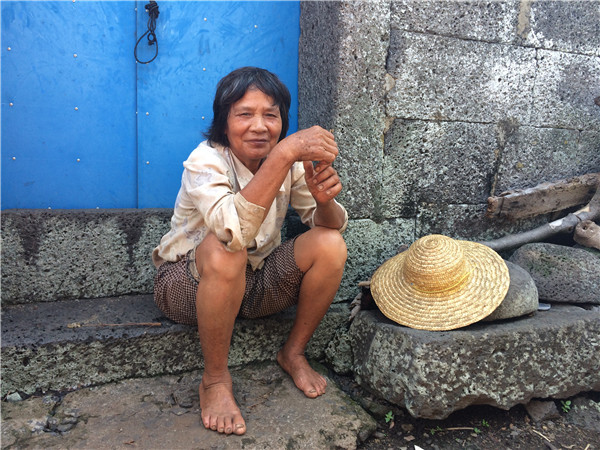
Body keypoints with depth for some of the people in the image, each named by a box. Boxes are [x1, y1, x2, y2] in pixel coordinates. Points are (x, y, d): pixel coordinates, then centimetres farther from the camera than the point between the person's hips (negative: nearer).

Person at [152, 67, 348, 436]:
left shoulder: (290, 162, -7)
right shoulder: (206, 161, -22)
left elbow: (331, 226, -10)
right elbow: (234, 230, -42)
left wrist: (324, 199, -33)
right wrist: (284, 154, -47)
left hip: (256, 281, 5)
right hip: (189, 282, -4)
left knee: (331, 246, -18)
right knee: (224, 253, -37)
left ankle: (294, 353, 3)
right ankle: (215, 378, -14)